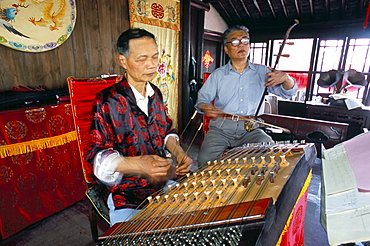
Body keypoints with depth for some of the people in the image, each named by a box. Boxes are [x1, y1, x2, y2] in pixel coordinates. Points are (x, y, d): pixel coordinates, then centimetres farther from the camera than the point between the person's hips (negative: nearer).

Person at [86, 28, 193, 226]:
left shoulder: (155, 94, 6)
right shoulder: (107, 101, -14)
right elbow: (99, 156, -13)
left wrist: (178, 152, -6)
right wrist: (138, 164, -30)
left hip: (165, 182, 6)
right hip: (127, 195, -5)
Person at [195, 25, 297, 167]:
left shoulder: (262, 72, 14)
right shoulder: (218, 75, 13)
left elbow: (288, 92, 12)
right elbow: (202, 99, 11)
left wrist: (285, 78, -11)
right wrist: (205, 107, -13)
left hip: (251, 130, 1)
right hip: (221, 128, 0)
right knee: (205, 159, -24)